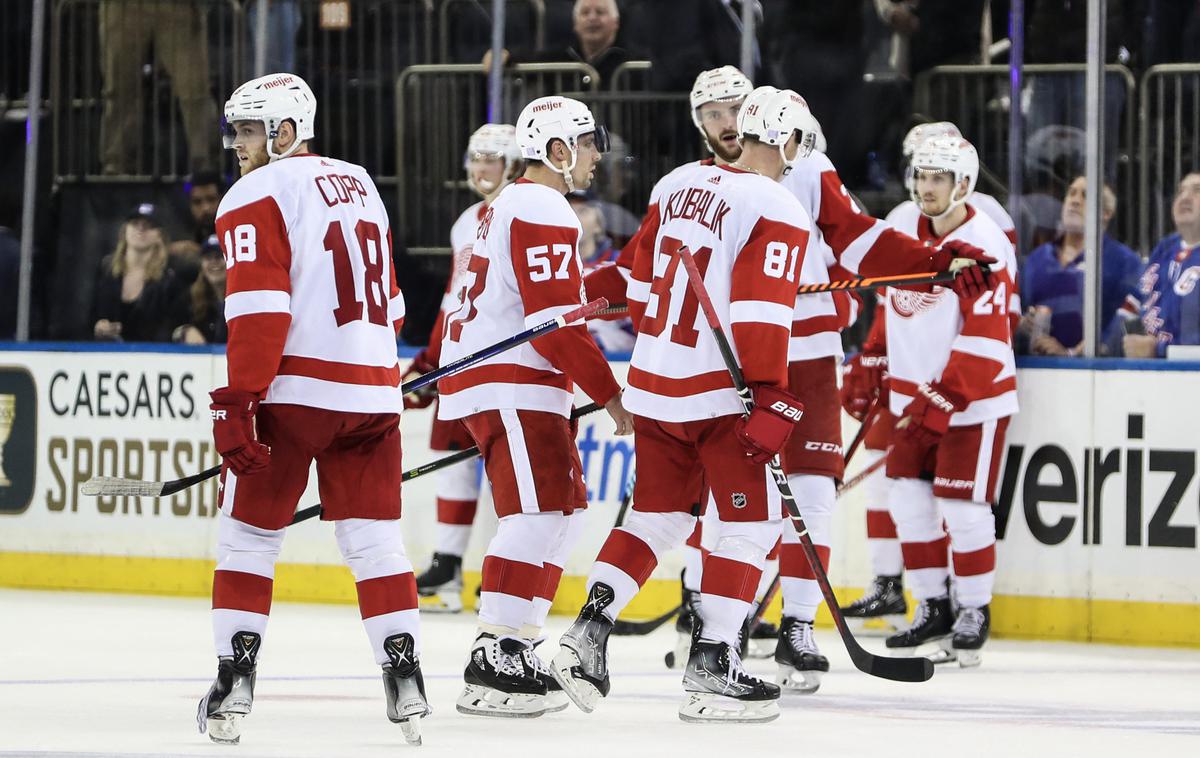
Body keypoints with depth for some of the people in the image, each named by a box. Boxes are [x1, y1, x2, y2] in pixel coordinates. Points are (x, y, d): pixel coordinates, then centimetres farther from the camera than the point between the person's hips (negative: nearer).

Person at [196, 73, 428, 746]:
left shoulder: (257, 197, -5)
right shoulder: (360, 185, 19)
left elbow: (259, 309, -15)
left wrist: (238, 400, -16)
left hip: (292, 388, -6)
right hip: (372, 394, 6)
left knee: (249, 532, 4)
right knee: (374, 537, 9)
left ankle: (236, 678, -1)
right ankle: (405, 674, 1)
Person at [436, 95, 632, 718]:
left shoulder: (515, 204, 23)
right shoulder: (543, 212, -12)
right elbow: (556, 319, -19)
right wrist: (609, 394, -15)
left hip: (502, 377, 11)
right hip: (508, 382, -11)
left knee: (564, 505, 12)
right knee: (539, 511, -16)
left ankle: (515, 647, 10)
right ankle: (492, 665, -22)